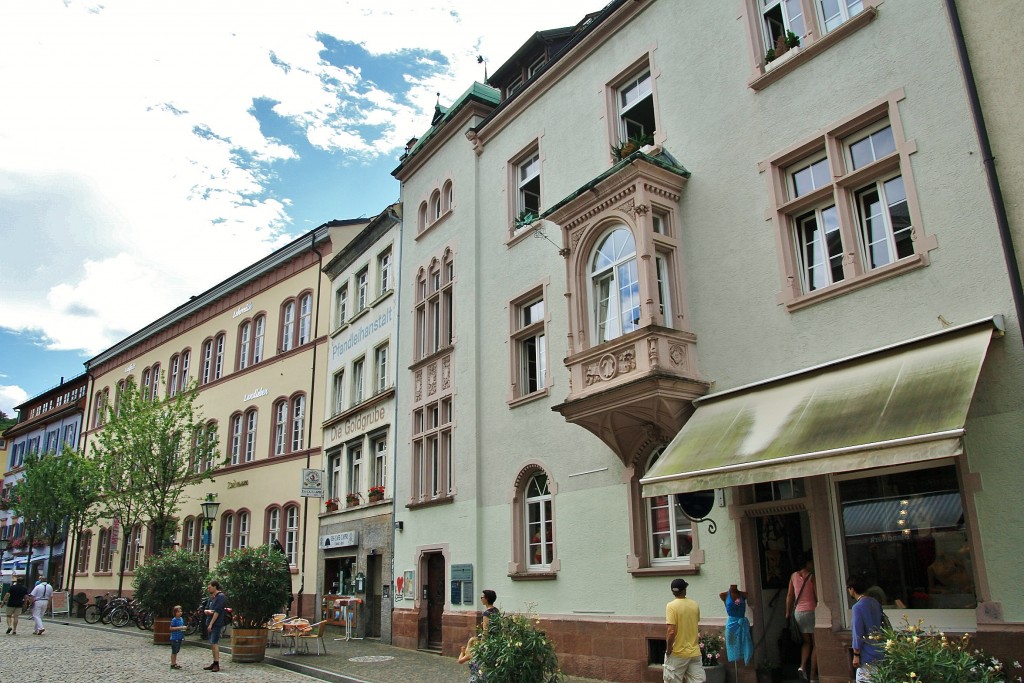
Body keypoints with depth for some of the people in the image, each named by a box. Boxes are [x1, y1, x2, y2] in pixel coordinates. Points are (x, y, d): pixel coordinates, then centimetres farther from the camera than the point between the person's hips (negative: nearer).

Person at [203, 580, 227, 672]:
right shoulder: (212, 598, 17)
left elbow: (217, 612, -17)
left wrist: (211, 624, -17)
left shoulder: (221, 597, -11)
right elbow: (205, 610, 17)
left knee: (214, 643, -12)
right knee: (212, 644, 11)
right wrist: (208, 611, -8)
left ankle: (217, 664, -10)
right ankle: (214, 664, 17)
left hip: (216, 624, -9)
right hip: (210, 624, 9)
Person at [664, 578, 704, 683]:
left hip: (677, 653, -5)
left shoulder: (671, 606, -15)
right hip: (694, 652, 5)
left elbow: (671, 631, -22)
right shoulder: (695, 605, 3)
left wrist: (668, 649, -10)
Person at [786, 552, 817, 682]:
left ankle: (802, 667, -2)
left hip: (798, 612, 5)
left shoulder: (794, 575, 6)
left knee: (806, 642, 18)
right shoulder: (812, 576, -9)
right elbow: (817, 596, -11)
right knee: (816, 644, 6)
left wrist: (788, 613, 14)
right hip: (811, 611, -5)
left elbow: (789, 596, 8)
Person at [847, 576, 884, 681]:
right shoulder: (876, 602, 7)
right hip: (880, 652, 8)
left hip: (868, 655, -8)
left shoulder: (858, 607, -18)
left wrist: (856, 654, -12)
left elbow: (858, 633, -19)